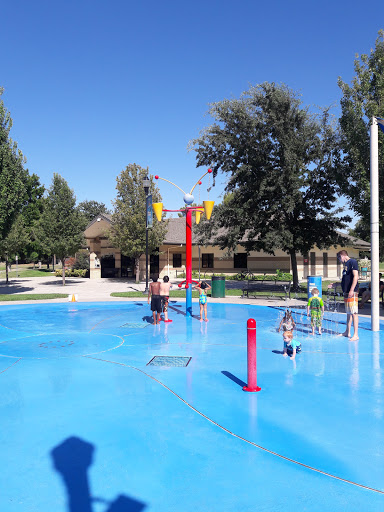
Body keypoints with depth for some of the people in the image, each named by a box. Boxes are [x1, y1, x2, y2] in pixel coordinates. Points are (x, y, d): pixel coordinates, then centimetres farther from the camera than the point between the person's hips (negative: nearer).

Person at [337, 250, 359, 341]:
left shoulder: (352, 262, -8)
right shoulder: (346, 264, 20)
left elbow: (355, 276, -18)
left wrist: (351, 290, -24)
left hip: (352, 292, -10)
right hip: (346, 292, 10)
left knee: (354, 313, -8)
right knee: (348, 313, 15)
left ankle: (356, 335, -6)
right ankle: (347, 332, 23)